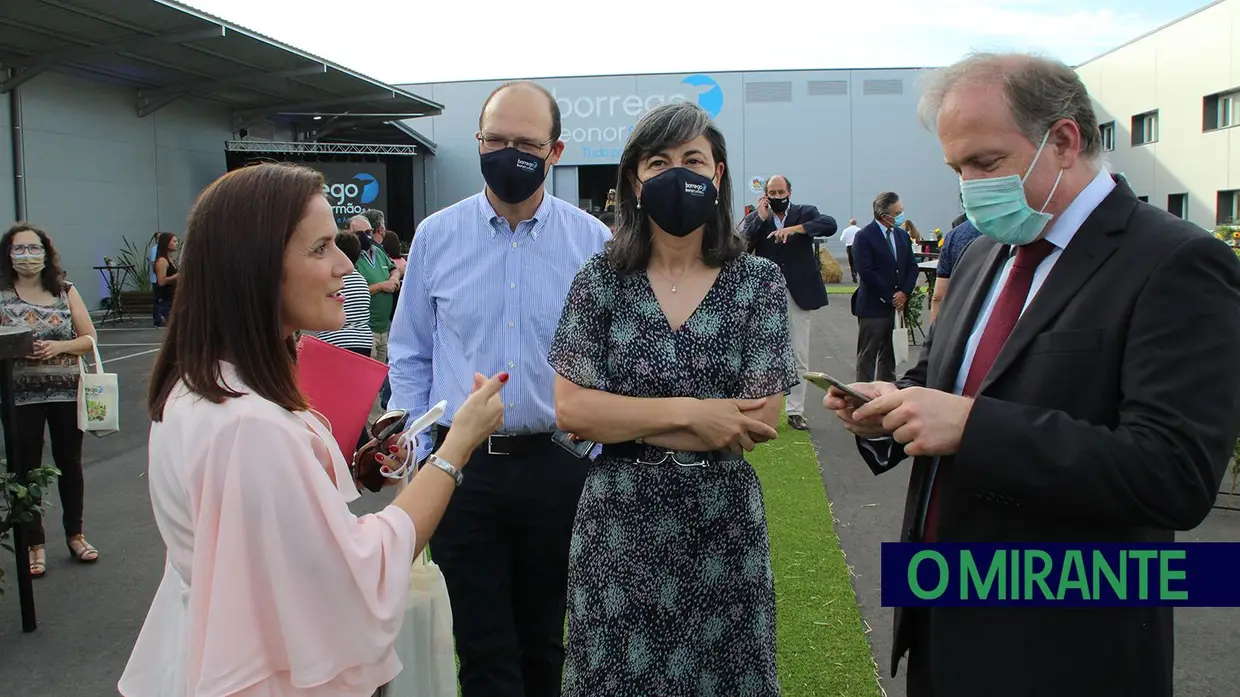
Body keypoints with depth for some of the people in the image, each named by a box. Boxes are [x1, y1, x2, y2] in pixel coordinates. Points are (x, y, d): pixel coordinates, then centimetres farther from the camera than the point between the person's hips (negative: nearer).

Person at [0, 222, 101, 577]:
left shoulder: (66, 292, 2)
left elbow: (90, 339, 2)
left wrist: (59, 347, -15)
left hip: (66, 392, 2)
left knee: (69, 464, 13)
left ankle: (75, 535, 28)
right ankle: (34, 544, 20)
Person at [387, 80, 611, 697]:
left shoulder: (593, 242, -2)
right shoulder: (436, 236, 1)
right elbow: (410, 357, 8)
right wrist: (415, 460, 2)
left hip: (557, 468, 0)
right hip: (462, 467, 0)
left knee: (546, 644, 17)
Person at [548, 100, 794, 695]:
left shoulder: (759, 282, -2)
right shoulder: (602, 279, -1)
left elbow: (760, 420, -10)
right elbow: (569, 409, -9)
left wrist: (620, 421, -12)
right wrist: (689, 412, -17)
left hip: (722, 523, 0)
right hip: (619, 525, 1)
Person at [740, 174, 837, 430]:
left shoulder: (805, 212, 4)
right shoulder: (756, 218, 6)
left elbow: (830, 224, -16)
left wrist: (793, 229, -26)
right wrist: (761, 218, -13)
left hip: (799, 294, 0)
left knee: (800, 358, 5)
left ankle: (795, 411, 14)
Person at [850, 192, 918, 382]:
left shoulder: (902, 235, 12)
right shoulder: (864, 237, -9)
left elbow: (912, 266, 12)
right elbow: (866, 272, -16)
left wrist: (904, 293, -4)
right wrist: (890, 297, -14)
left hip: (897, 303, 6)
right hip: (873, 306, -6)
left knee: (889, 355, 12)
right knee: (867, 356, 0)